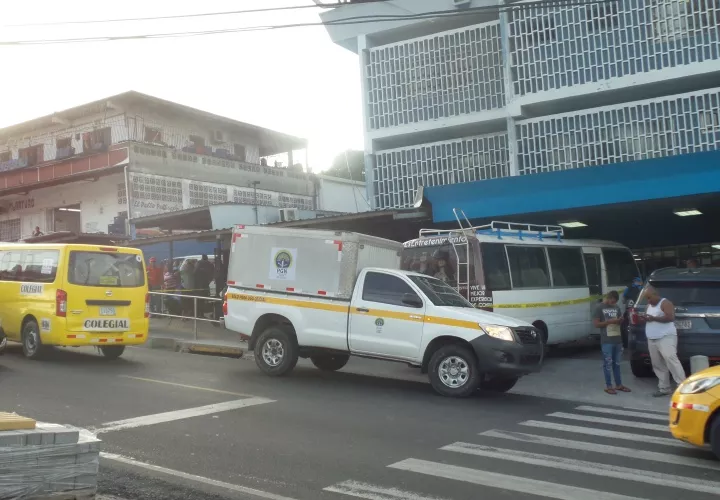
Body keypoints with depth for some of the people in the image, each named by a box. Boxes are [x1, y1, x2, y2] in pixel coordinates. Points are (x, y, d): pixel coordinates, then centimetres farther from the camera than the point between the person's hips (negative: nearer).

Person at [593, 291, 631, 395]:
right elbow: (596, 324, -10)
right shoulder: (600, 308, -6)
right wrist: (609, 321, -19)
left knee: (617, 363, 13)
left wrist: (620, 320, -4)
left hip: (618, 339, 6)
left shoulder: (616, 308, 12)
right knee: (608, 363, -2)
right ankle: (608, 386, 3)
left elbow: (620, 322, 20)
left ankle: (619, 385, 20)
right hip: (607, 341, -6)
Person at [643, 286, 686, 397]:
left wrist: (653, 318, -18)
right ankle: (664, 388, 10)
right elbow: (649, 319, 28)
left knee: (670, 359, -21)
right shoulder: (650, 305, 20)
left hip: (666, 338, -8)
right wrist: (644, 318, 4)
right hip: (652, 340, 8)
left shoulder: (665, 303, -6)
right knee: (658, 365, 6)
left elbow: (670, 317, -18)